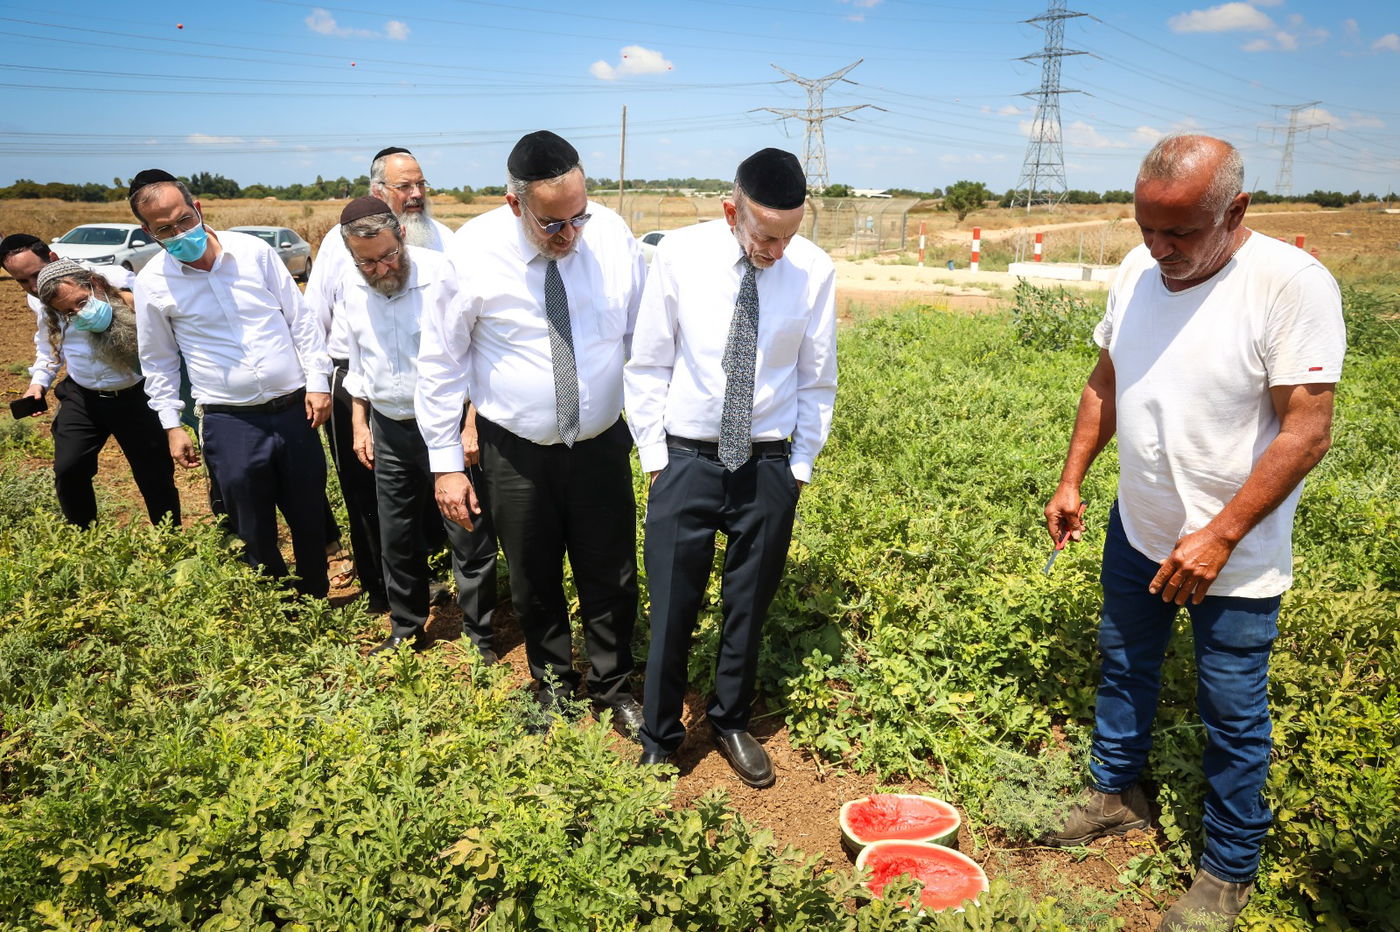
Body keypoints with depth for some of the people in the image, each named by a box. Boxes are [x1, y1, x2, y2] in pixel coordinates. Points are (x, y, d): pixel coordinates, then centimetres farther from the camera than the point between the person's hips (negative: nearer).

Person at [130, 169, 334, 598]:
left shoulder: (254, 251, -2)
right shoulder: (152, 284, -3)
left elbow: (301, 320, 4)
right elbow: (159, 362, 8)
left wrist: (317, 381, 0)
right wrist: (172, 425, 5)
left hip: (294, 409, 1)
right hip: (230, 422, -1)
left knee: (310, 517, 13)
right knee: (254, 532, 8)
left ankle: (317, 600, 32)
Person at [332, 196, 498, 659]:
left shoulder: (441, 274, -15)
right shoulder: (351, 289, 1)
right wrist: (360, 423, 13)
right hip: (390, 430, 5)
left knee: (470, 538, 1)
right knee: (397, 540, 16)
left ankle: (481, 638, 17)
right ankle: (406, 631, 34)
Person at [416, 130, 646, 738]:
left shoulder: (614, 236, -9)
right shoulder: (473, 253, -15)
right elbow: (440, 363, -6)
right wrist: (446, 462, -6)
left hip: (602, 446, 1)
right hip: (516, 454, -1)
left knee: (612, 580, 13)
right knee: (534, 584, 16)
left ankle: (613, 689, 39)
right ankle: (553, 686, 43)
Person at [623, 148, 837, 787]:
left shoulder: (815, 271, -8)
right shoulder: (680, 255, -9)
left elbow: (817, 382, 4)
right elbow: (648, 365, 0)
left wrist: (800, 467, 5)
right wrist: (654, 456, 0)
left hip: (767, 466, 1)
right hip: (686, 461, -1)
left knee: (749, 609, 15)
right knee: (672, 611, 5)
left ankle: (732, 723, 39)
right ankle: (658, 741, 27)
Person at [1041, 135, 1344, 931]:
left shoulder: (1293, 284, -21)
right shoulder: (1140, 269, -3)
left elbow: (1307, 431, -23)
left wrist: (1219, 538, -24)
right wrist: (1072, 480, 5)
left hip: (1235, 558, -5)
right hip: (1138, 533, 6)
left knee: (1234, 717, 8)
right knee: (1125, 669, 21)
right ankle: (1118, 791, 44)